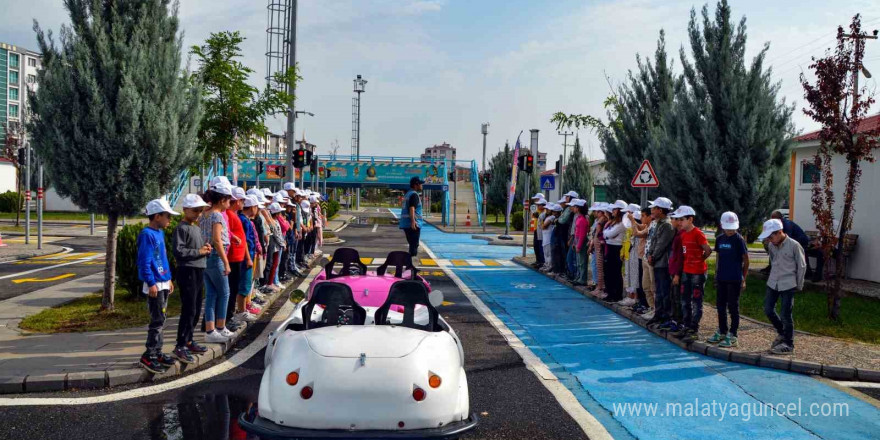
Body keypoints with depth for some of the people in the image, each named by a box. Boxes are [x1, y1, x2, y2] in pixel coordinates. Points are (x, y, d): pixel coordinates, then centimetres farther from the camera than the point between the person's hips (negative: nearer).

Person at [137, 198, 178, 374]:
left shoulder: (160, 233, 13)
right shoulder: (147, 235, -15)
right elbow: (144, 261, -19)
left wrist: (169, 279, 21)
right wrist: (151, 283, -21)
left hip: (163, 283, 9)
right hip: (155, 285, -9)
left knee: (159, 320, 14)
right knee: (158, 320, -7)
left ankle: (157, 352, 22)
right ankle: (149, 356, 1)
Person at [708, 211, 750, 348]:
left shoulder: (739, 240, -8)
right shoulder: (719, 239, 8)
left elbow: (746, 260, -5)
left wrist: (743, 279, -6)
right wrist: (716, 275, 15)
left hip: (734, 279, -6)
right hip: (721, 279, 6)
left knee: (733, 307, 0)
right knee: (720, 306, 12)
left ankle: (732, 336, 7)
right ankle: (722, 332, 25)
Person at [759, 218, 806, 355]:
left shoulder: (794, 245, -13)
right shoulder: (771, 246, 3)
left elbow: (802, 266, -6)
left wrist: (799, 285, -1)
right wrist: (775, 276, 17)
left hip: (788, 285, -6)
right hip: (773, 283, 6)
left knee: (786, 314, -2)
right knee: (768, 310, 7)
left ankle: (788, 345, 10)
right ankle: (782, 333, 30)